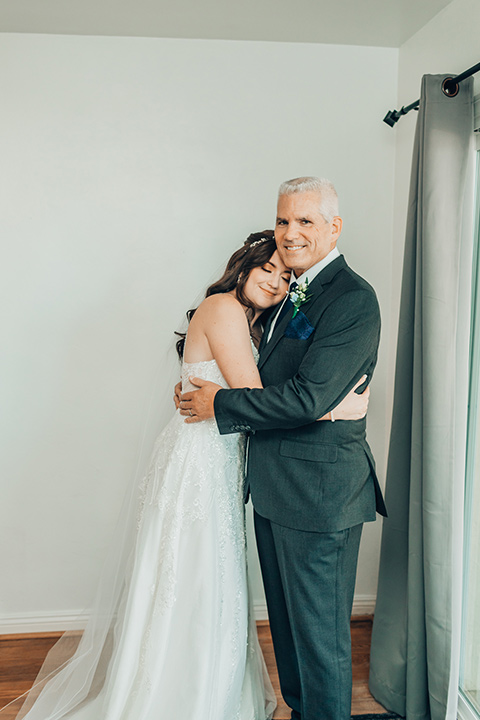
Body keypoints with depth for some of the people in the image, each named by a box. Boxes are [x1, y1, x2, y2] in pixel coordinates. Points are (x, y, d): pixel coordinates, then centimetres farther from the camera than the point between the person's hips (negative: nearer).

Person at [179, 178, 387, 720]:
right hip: (275, 487, 9)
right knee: (286, 620, 23)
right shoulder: (291, 292, 12)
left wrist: (220, 404, -15)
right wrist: (201, 383, 5)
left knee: (319, 629, 7)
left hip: (319, 490, -9)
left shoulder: (352, 299, -17)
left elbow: (309, 396, -25)